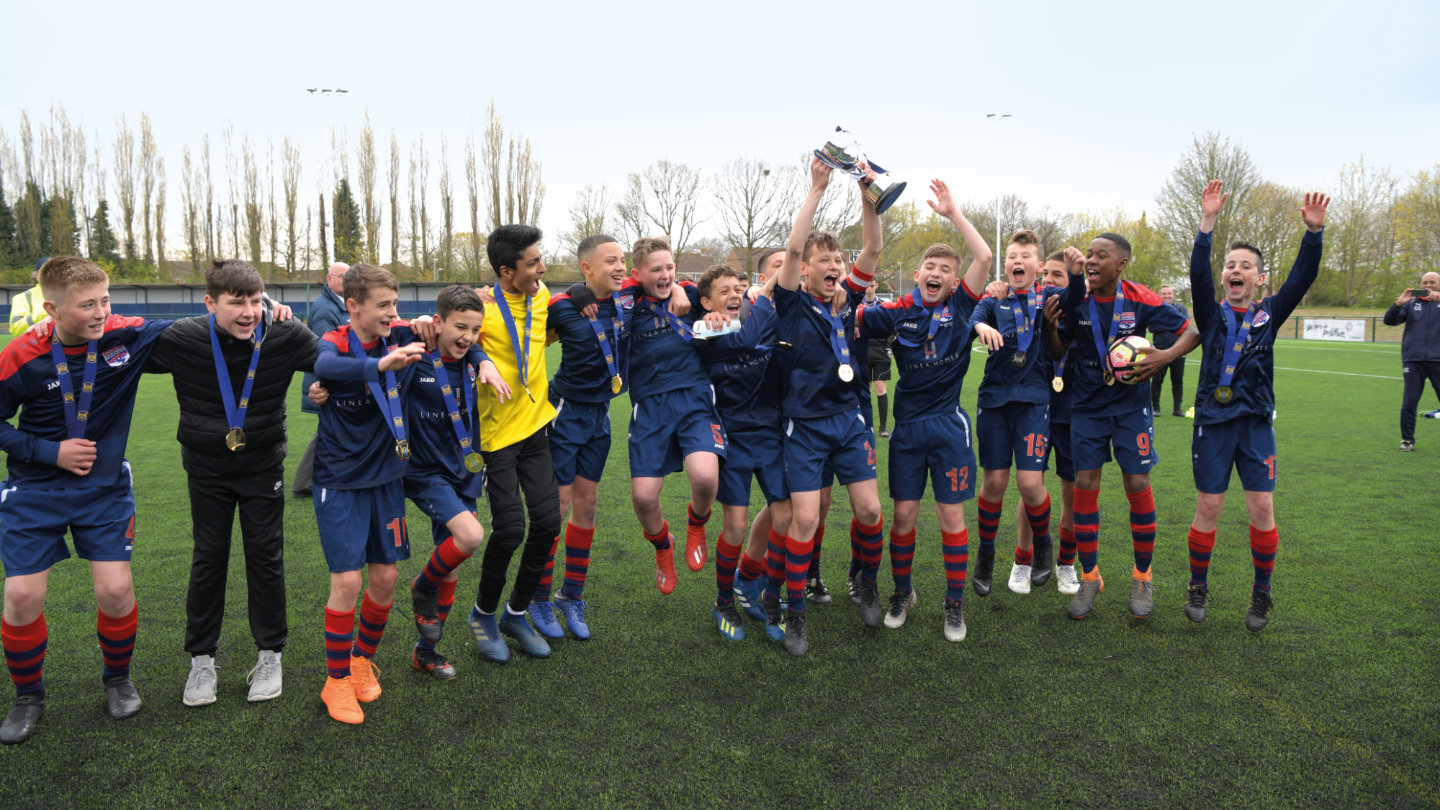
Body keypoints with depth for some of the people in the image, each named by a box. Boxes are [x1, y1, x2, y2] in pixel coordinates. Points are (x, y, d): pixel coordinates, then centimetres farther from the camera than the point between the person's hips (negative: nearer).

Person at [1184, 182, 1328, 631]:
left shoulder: (1269, 315, 6)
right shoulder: (1212, 314, 2)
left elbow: (1303, 277, -6)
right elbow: (1198, 273, -14)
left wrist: (1314, 231, -19)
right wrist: (1207, 222, -24)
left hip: (1256, 423, 1)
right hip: (1213, 421, -1)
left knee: (1262, 508, -1)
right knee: (1208, 506, 2)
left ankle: (1262, 593, 16)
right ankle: (1197, 586, 19)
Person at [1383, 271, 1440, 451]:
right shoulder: (1412, 303, 10)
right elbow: (1389, 320, 7)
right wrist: (1398, 303, -10)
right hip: (1413, 360, 1)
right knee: (1409, 403, 1)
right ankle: (1407, 440, 11)